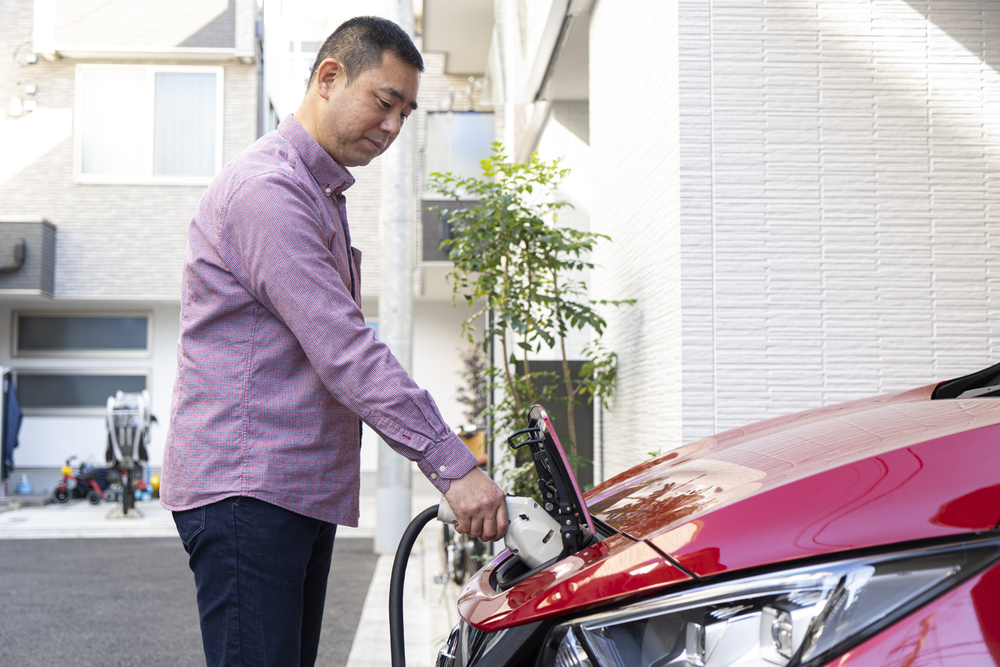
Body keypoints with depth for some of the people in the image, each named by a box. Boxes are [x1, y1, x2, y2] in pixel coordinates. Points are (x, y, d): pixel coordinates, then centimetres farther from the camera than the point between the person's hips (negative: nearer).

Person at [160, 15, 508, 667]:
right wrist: (454, 465, -23)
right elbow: (346, 353, -22)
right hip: (245, 488, -10)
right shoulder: (267, 187, -14)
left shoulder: (322, 194, 21)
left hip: (303, 489, 10)